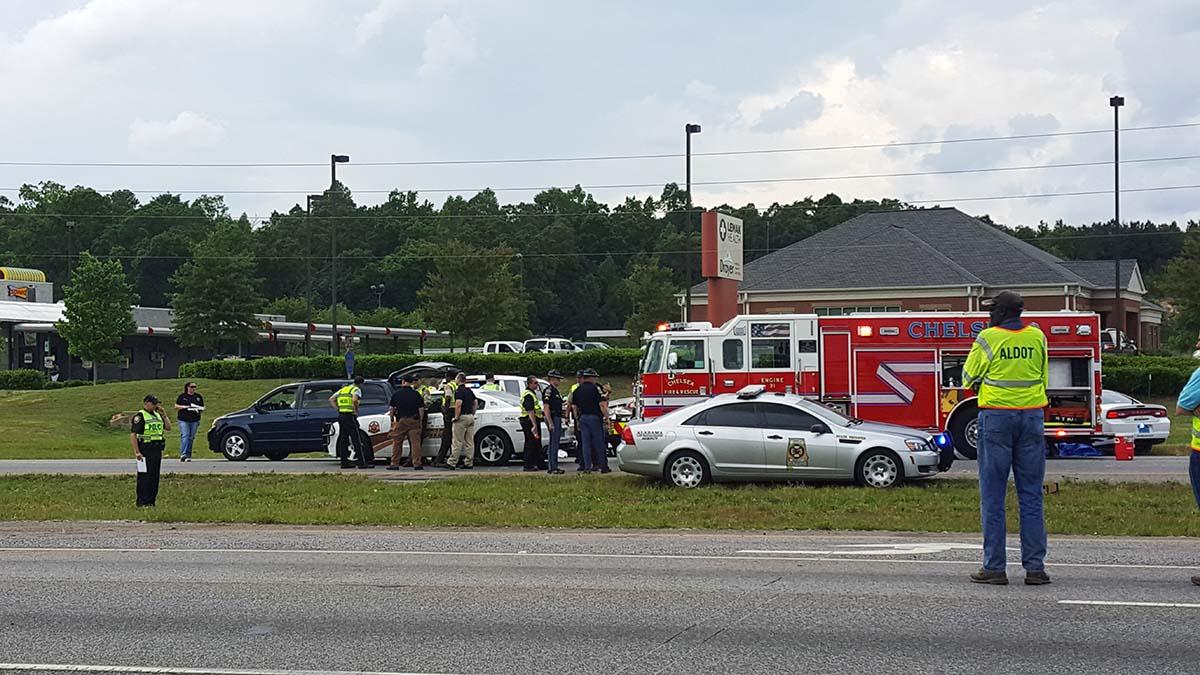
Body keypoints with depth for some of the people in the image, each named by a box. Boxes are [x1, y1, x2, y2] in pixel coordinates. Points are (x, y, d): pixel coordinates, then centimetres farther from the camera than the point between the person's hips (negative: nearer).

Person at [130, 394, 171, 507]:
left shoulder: (157, 415, 16)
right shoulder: (139, 416, -8)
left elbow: (168, 427, 17)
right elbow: (133, 434, -14)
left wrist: (164, 415, 6)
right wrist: (137, 451, -20)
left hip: (157, 450, 8)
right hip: (145, 450, -8)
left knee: (155, 476, 10)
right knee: (144, 476, -6)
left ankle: (151, 501, 18)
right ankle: (142, 502, -2)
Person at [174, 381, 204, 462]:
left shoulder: (198, 397, 14)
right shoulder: (182, 396, 6)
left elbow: (202, 407, 18)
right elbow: (176, 406, 4)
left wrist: (200, 409, -6)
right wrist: (185, 407, -11)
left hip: (195, 420, 3)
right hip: (183, 420, -3)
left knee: (191, 438, 4)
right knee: (185, 436, -15)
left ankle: (188, 455, 9)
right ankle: (183, 454, -21)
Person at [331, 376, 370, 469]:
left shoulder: (343, 389, 19)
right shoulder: (356, 389, -4)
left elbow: (331, 399, 16)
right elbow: (355, 400, -24)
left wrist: (338, 409, 11)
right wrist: (356, 411, -12)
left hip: (341, 416, 7)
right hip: (350, 417, -7)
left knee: (343, 441, 11)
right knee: (357, 441, -4)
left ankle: (344, 462, 12)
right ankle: (362, 463, -6)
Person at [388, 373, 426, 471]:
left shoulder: (396, 394, 2)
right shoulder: (416, 394, 0)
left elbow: (392, 409, 6)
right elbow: (421, 409, 0)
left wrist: (392, 420, 17)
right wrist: (421, 421, 8)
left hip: (400, 421, 0)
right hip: (414, 421, 0)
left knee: (397, 443, 9)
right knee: (415, 442, 0)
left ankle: (394, 464, 10)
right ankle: (417, 464, -4)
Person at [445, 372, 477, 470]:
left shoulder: (459, 391, -12)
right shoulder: (469, 390, 15)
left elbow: (458, 404, -24)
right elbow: (474, 403, 21)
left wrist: (456, 417, -17)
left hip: (462, 417, -8)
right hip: (470, 417, 8)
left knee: (458, 442, -7)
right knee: (470, 442, 7)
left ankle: (452, 463, -5)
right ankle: (469, 463, 8)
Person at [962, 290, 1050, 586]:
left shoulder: (988, 338, -7)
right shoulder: (1037, 336, 5)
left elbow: (969, 378, 2)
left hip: (996, 416, -3)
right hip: (1032, 416, 3)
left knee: (993, 495, 2)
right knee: (1031, 495, 7)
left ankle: (994, 567, 2)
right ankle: (1035, 567, 5)